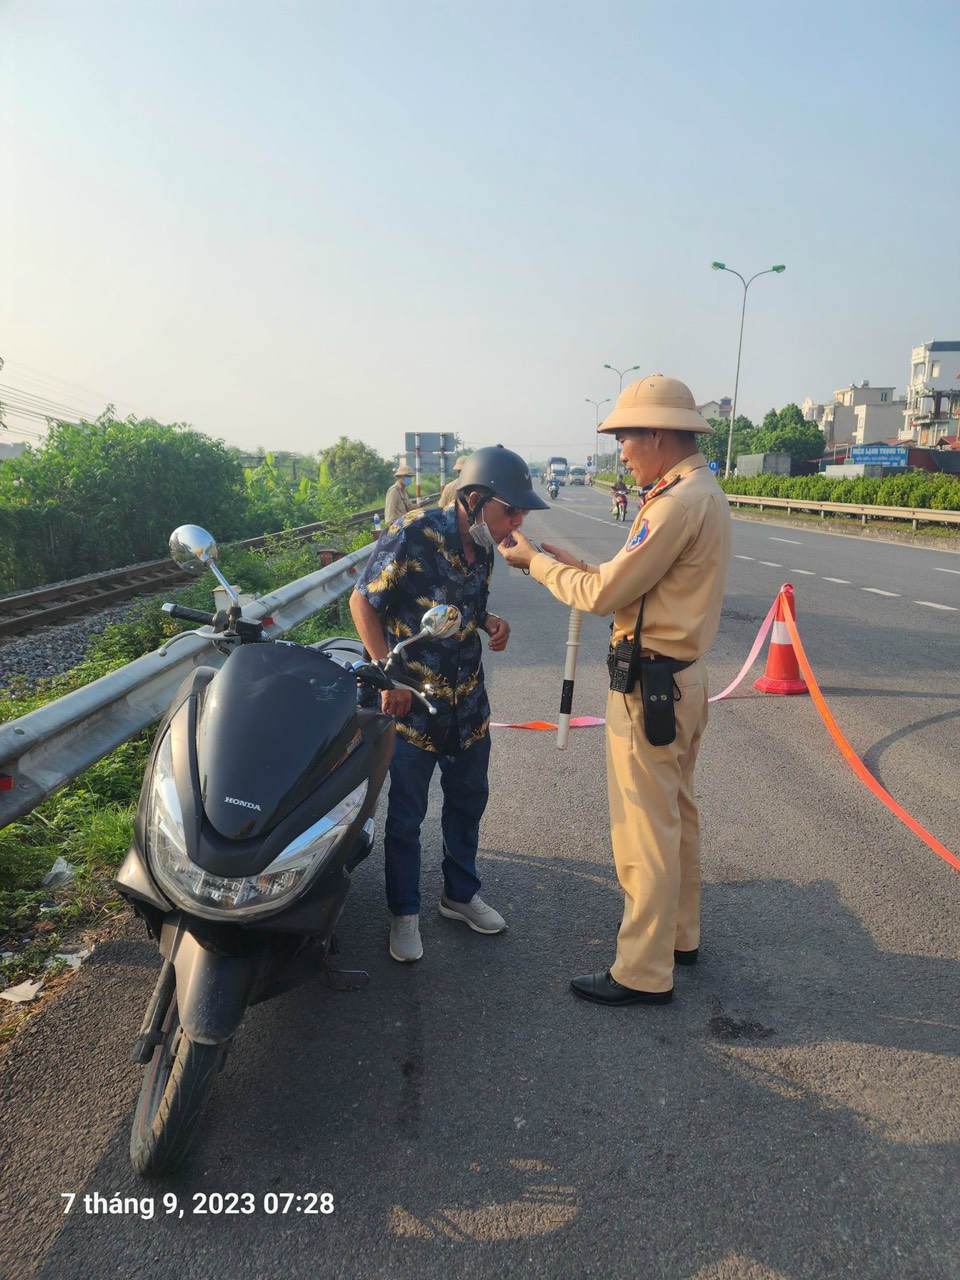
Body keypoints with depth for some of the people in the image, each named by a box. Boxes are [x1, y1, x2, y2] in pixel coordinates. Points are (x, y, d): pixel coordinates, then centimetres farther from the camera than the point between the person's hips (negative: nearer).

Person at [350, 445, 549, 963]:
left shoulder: (483, 547, 1)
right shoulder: (413, 535, -20)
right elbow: (362, 602, -14)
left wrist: (489, 622, -5)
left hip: (468, 701, 7)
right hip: (410, 701, -7)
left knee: (468, 799, 18)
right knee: (406, 813, 7)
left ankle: (460, 893, 38)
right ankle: (404, 912, 25)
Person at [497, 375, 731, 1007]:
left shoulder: (678, 502, -21)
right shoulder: (705, 493, 12)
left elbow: (604, 595, -19)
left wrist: (534, 560, -5)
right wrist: (574, 562, 8)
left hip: (649, 687, -11)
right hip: (683, 677, 11)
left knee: (646, 831, -1)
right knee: (678, 816, 20)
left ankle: (644, 972, 12)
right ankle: (680, 935, 36)